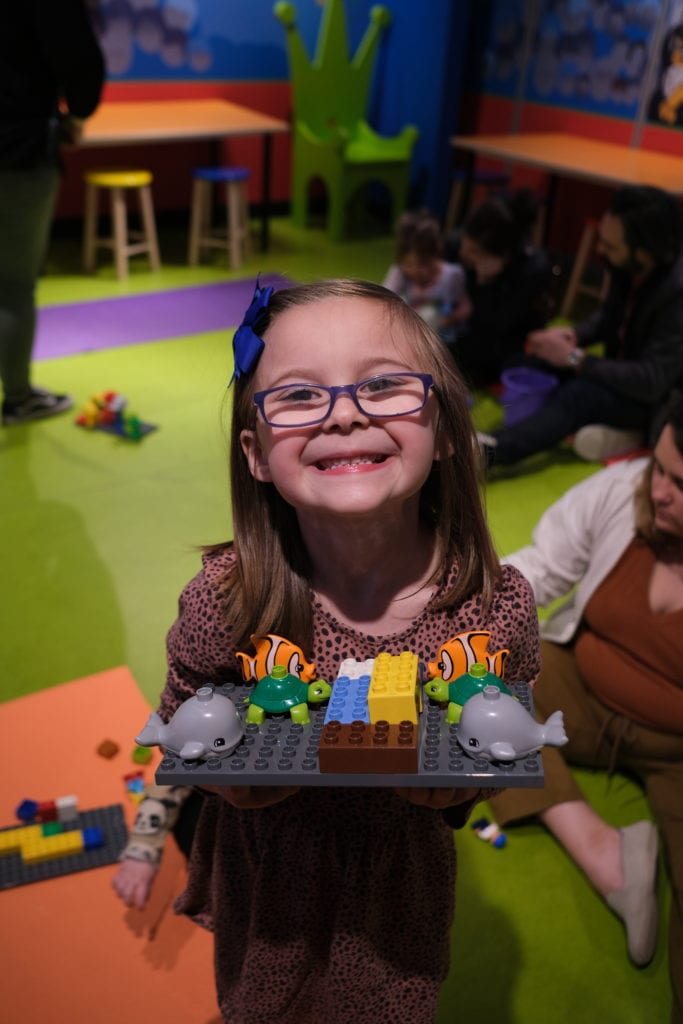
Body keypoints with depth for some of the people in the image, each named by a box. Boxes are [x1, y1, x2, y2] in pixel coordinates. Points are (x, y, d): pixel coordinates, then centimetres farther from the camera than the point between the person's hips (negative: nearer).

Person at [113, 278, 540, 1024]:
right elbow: (179, 720, -8)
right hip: (265, 877, 0)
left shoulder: (499, 607, -26)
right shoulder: (225, 601, -29)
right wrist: (228, 770, -23)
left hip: (400, 878, 1)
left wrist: (463, 782, -21)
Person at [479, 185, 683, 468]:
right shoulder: (626, 265, -10)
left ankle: (488, 450, -44)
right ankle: (617, 429, -12)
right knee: (538, 361, -7)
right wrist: (574, 335, -11)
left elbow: (651, 382, -30)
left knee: (580, 393, -32)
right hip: (625, 370, 8)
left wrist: (574, 357, -28)